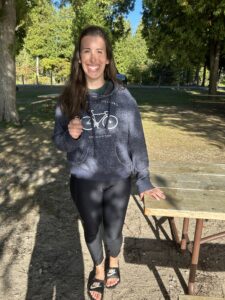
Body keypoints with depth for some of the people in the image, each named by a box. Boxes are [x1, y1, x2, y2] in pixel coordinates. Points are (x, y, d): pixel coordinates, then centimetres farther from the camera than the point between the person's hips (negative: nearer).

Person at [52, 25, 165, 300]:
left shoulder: (123, 97, -9)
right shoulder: (68, 99, -7)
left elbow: (136, 141, -5)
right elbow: (59, 142, 1)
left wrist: (143, 182, -4)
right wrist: (70, 136, -23)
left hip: (118, 181, -1)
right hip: (84, 182, 1)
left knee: (113, 232, 17)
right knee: (92, 231, 20)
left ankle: (113, 263, 54)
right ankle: (98, 270, 52)